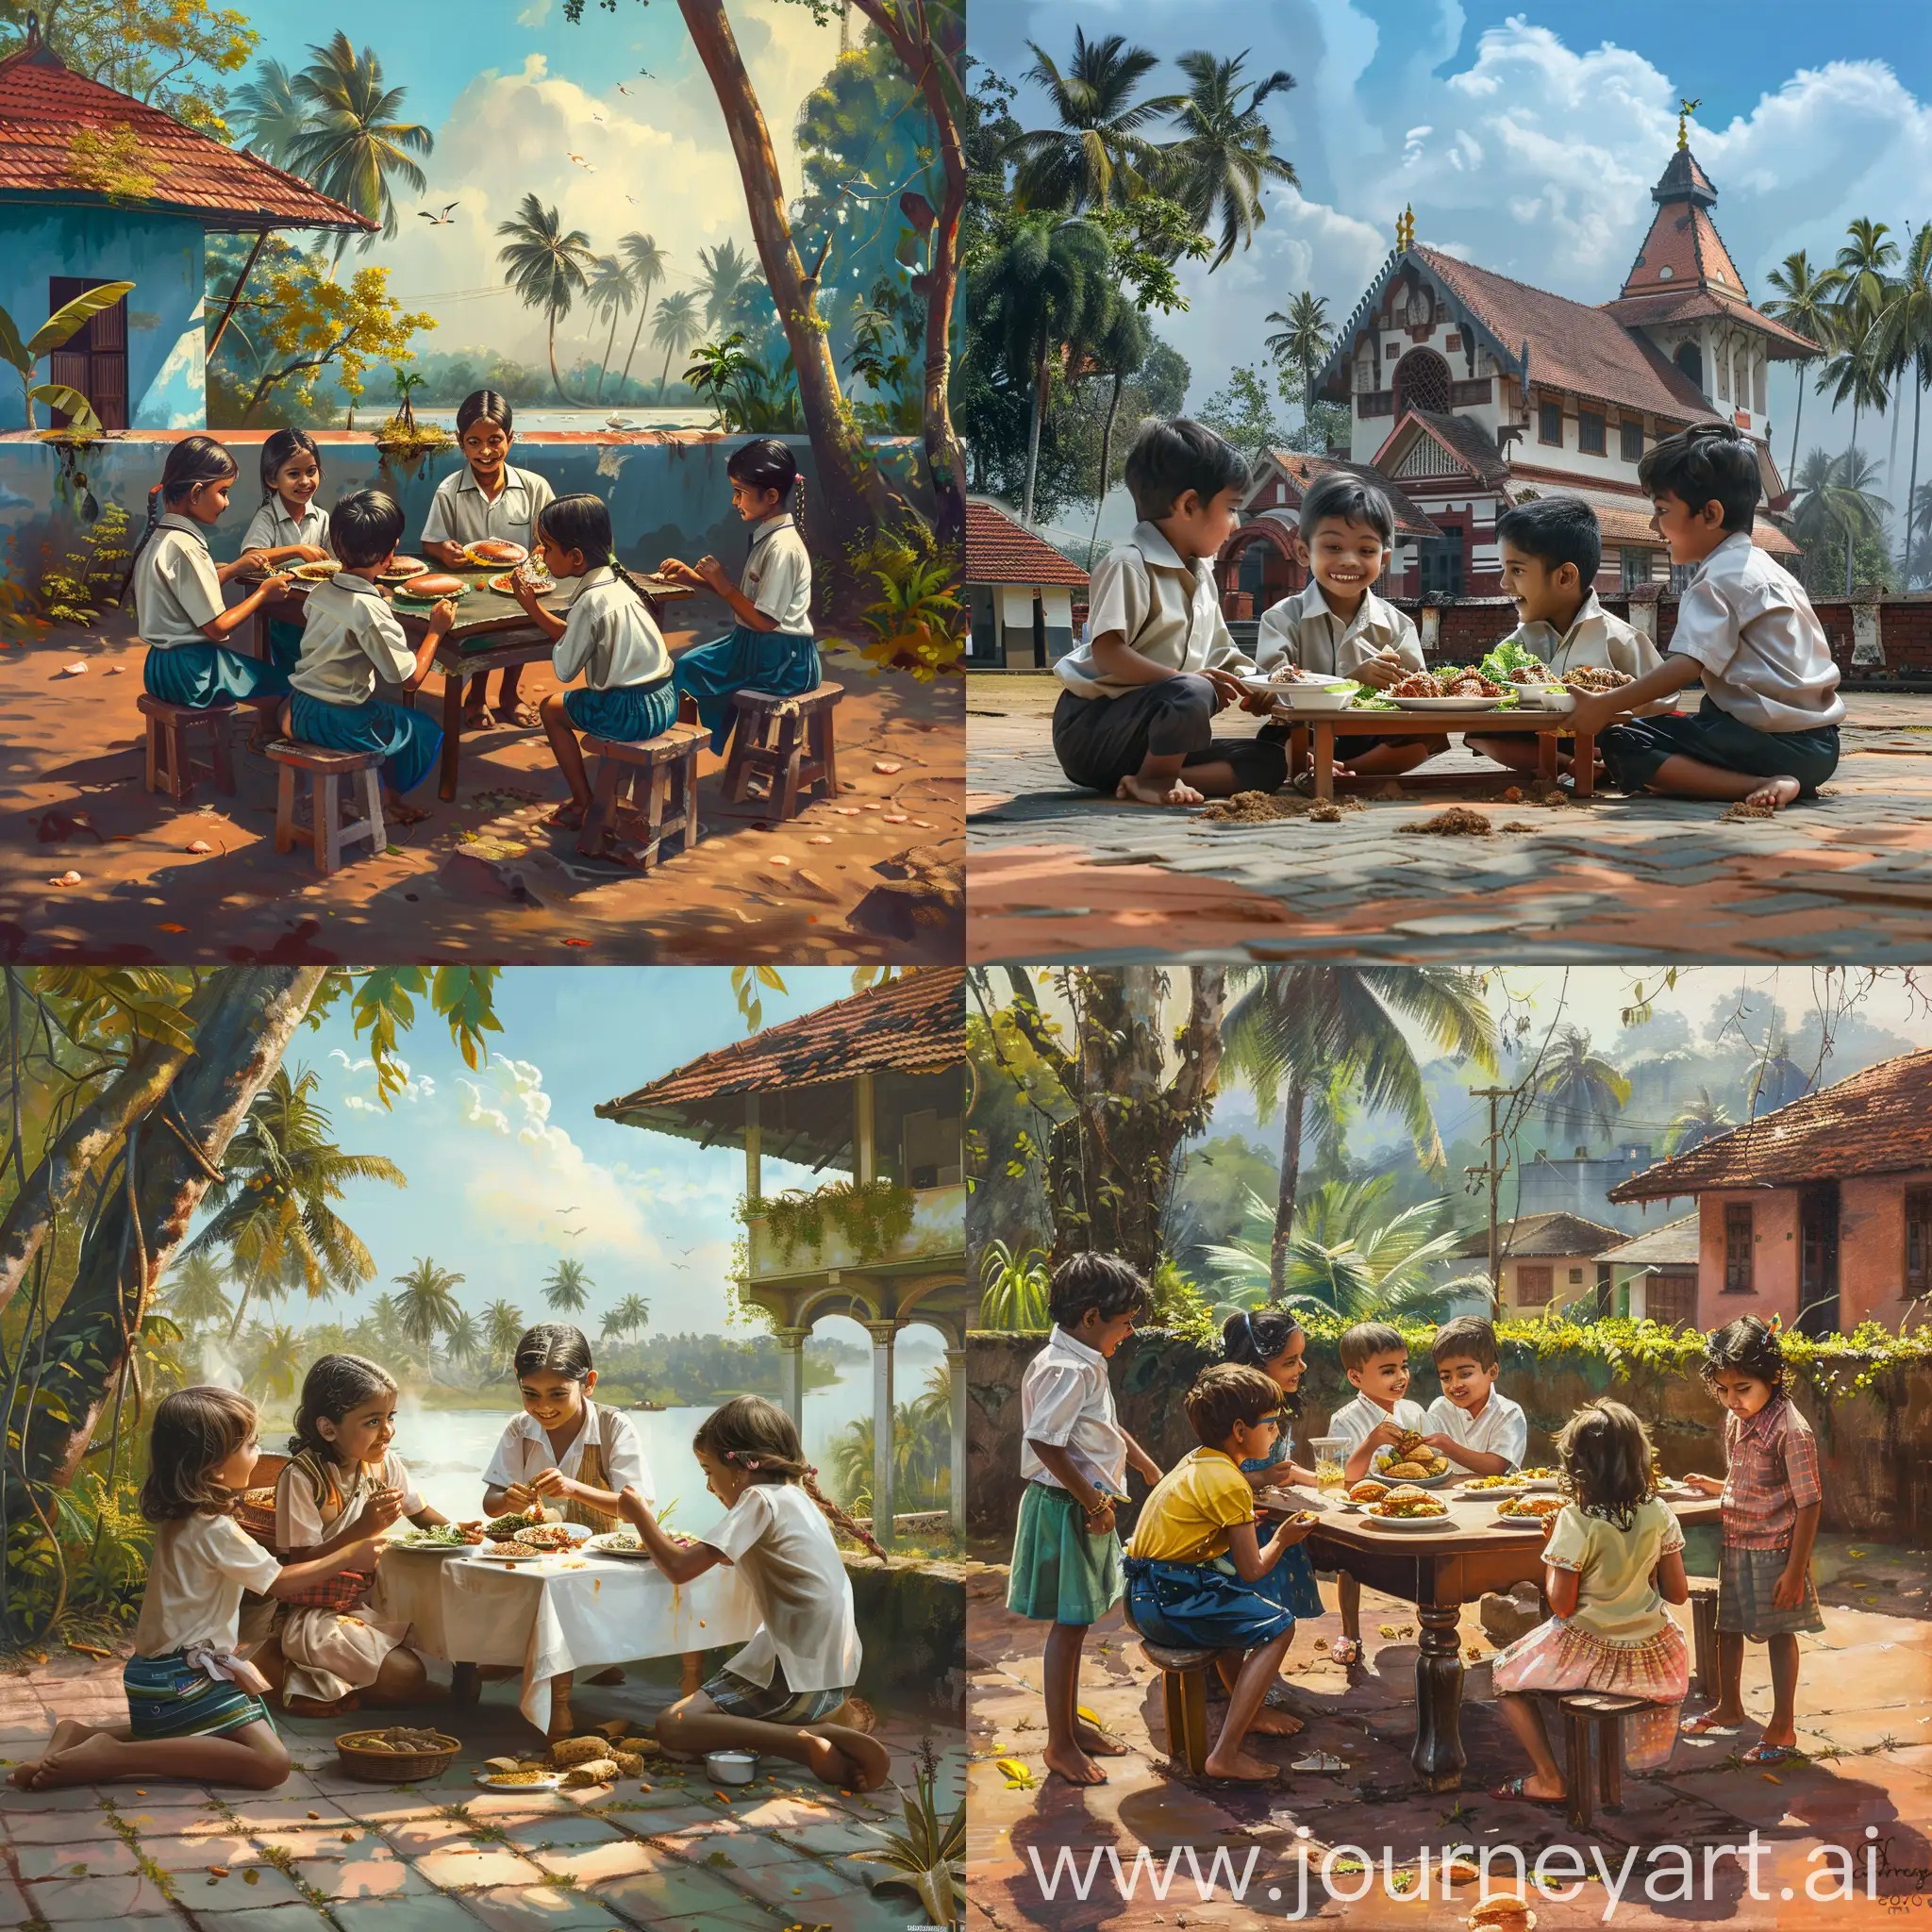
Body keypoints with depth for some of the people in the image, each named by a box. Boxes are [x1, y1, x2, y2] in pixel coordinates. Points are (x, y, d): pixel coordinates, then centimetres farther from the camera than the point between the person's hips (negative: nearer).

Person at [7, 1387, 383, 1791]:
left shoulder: (178, 1520, 10)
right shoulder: (215, 1531, -16)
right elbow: (281, 1583, -7)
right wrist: (348, 1556, 2)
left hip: (159, 1672, 10)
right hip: (182, 1679, -10)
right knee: (270, 1762, -21)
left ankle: (83, 1736, 11)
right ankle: (113, 1757, -23)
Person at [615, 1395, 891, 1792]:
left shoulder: (761, 1500, -12)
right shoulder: (796, 1496, 15)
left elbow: (679, 1568, -18)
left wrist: (640, 1516, -3)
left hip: (798, 1678, -9)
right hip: (834, 1673, 9)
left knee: (672, 1725, -11)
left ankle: (807, 1743, -23)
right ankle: (824, 1732, 6)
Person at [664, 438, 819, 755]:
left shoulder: (782, 548, -22)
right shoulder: (768, 535, 7)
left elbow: (764, 619, -23)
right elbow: (748, 597, 12)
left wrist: (722, 584, -16)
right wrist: (694, 578, 6)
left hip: (780, 661, -9)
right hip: (759, 646, 9)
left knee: (686, 673, -6)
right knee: (689, 663, 16)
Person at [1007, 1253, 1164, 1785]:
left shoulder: (1087, 1365, 11)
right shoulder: (1067, 1370, -22)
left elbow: (1107, 1428, 24)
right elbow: (1044, 1442, -27)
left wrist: (1152, 1470, 27)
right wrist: (1092, 1501, -21)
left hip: (1086, 1507, 10)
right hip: (1064, 1508, -10)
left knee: (1075, 1622, 19)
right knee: (1069, 1624, -2)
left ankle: (1071, 1722, 31)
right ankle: (1059, 1744, 6)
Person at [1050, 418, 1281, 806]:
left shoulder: (1203, 575, 18)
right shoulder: (1128, 565, -12)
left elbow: (1218, 657, 20)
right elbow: (1107, 653, -23)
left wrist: (1247, 686, -2)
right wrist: (1192, 680, -31)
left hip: (1152, 733, 9)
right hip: (1091, 729, -9)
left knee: (1268, 762, -5)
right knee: (1191, 693, -37)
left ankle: (1142, 781, -17)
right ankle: (1154, 777, -13)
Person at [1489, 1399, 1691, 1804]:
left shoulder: (1575, 1521, -20)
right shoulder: (1658, 1513, -8)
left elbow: (1561, 1605, -16)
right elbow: (1678, 1593, -3)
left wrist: (1551, 1543, -4)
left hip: (1589, 1655, -4)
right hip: (1651, 1656, 4)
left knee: (1506, 1676, 20)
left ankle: (1549, 1780, 13)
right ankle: (1645, 1756, 41)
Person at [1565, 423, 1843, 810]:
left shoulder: (1719, 579, -9)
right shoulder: (1763, 568, 22)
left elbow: (1687, 665, -22)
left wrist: (1604, 707, -21)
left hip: (1775, 743, -10)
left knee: (1619, 745, -13)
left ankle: (1760, 786, -25)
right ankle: (1785, 782, 5)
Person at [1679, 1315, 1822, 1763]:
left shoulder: (1791, 1430, -22)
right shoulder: (1735, 1420, 2)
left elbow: (1809, 1503, -20)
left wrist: (1795, 1570, -21)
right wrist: (1719, 1488, 9)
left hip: (1774, 1552, -8)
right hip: (1736, 1545, 8)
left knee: (1779, 1633, 3)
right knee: (1727, 1626, 19)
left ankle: (1783, 1728, 13)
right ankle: (1728, 1706, 39)